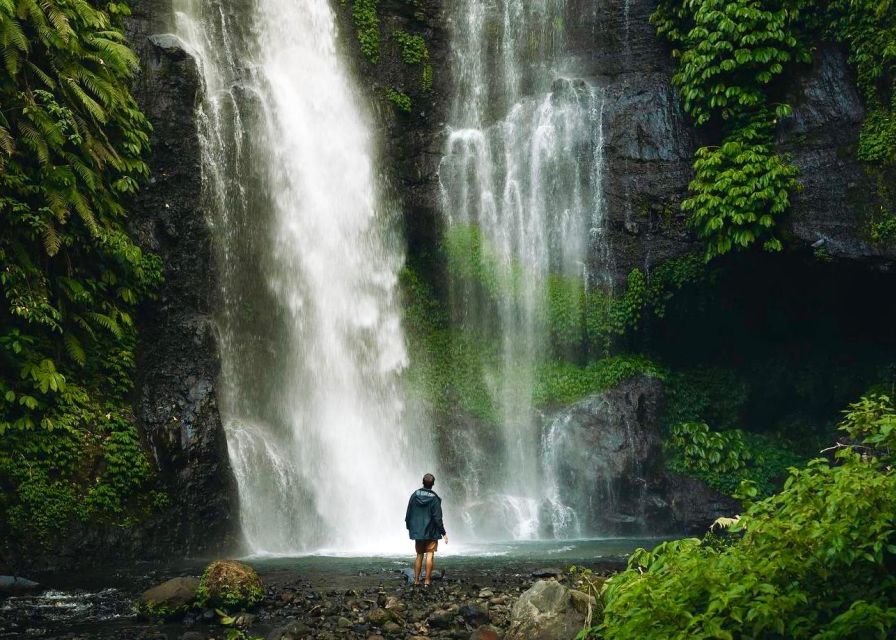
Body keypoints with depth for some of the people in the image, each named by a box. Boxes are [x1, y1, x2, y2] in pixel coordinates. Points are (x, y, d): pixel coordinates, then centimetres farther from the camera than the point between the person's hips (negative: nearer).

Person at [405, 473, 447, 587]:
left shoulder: (414, 495, 1)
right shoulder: (434, 498, -11)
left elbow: (408, 514, 7)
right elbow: (437, 518, -12)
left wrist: (409, 528, 20)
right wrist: (443, 532, -5)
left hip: (417, 531, 4)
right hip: (431, 532, -4)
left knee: (419, 555, 13)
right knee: (430, 555, 0)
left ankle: (416, 580, 12)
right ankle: (427, 580, -4)